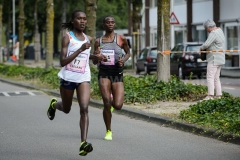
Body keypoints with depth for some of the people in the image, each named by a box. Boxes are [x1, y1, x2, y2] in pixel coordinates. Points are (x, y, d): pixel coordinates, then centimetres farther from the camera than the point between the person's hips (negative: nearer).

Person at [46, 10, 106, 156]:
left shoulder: (88, 39, 7)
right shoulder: (67, 38, -9)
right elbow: (63, 61, -18)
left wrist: (96, 57, 8)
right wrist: (81, 49, -26)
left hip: (83, 79, 2)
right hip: (68, 78, -2)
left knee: (84, 108, -19)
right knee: (66, 109, 18)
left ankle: (84, 143, -26)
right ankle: (54, 104, 55)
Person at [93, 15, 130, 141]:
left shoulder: (121, 39, 2)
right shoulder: (98, 41, 7)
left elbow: (128, 53, 17)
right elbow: (94, 62, 13)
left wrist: (123, 60, -5)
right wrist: (96, 56, -10)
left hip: (117, 74, 0)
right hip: (104, 74, 0)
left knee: (118, 106, -13)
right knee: (107, 103, -14)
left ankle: (111, 103, 28)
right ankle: (108, 131, 6)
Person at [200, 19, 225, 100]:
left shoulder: (213, 33, -18)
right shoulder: (219, 30, 14)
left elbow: (206, 44, -27)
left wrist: (201, 48, -6)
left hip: (214, 59, -10)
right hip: (220, 59, 10)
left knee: (210, 77, -9)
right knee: (216, 78, 12)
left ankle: (210, 95, -14)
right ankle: (218, 95, 11)